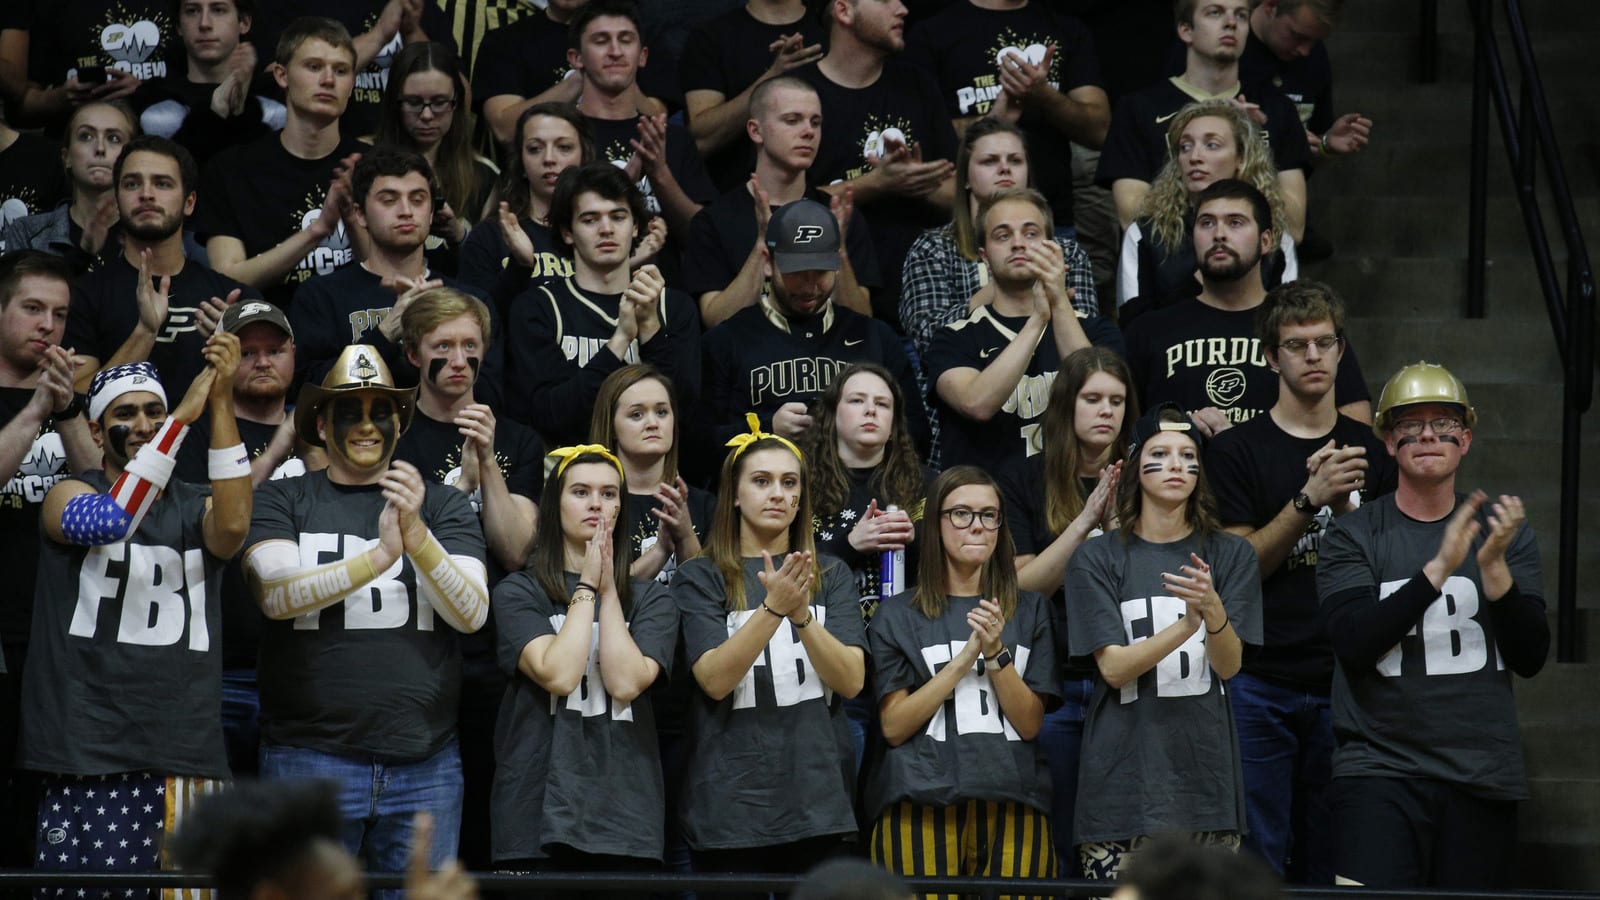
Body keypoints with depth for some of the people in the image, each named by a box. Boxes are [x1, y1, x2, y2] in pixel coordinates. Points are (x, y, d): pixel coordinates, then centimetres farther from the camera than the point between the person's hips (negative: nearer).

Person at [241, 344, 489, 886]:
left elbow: (471, 613, -2)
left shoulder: (444, 506, 11)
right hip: (311, 757, -2)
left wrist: (416, 534, -18)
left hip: (424, 762, 2)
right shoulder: (282, 501, 7)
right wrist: (379, 556, -23)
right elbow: (276, 593, -11)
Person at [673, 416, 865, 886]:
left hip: (819, 802, 2)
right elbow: (715, 679, -11)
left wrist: (802, 614, -18)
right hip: (731, 807, -2)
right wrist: (774, 608, -24)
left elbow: (851, 680, -2)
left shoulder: (830, 576, 10)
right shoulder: (701, 579, 2)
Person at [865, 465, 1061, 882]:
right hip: (922, 807, -2)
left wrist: (996, 652, -11)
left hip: (1012, 806, 2)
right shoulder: (898, 614, 6)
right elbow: (894, 727, -3)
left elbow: (1031, 723, 4)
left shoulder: (1029, 610, 12)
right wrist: (963, 659, -11)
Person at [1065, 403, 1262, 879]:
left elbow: (1229, 665, -1)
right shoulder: (1097, 558, 2)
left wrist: (1214, 610, -24)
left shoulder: (1230, 554, 7)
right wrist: (1188, 625, -23)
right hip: (1123, 781, -2)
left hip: (1204, 776, 2)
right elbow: (1114, 668, -7)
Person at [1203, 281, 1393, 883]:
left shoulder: (1372, 453, 12)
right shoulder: (1237, 451, 2)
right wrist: (1309, 498, -17)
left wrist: (1343, 505, -8)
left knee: (1333, 858, 5)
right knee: (1258, 858, -5)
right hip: (1261, 685, -3)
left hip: (1344, 684, 3)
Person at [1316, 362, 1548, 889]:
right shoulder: (1353, 537, 4)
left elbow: (1530, 658, 3)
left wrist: (1494, 566, -12)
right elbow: (1354, 645, -12)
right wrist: (1439, 568, -19)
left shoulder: (1501, 531, 11)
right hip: (1379, 772, -3)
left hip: (1484, 779, 3)